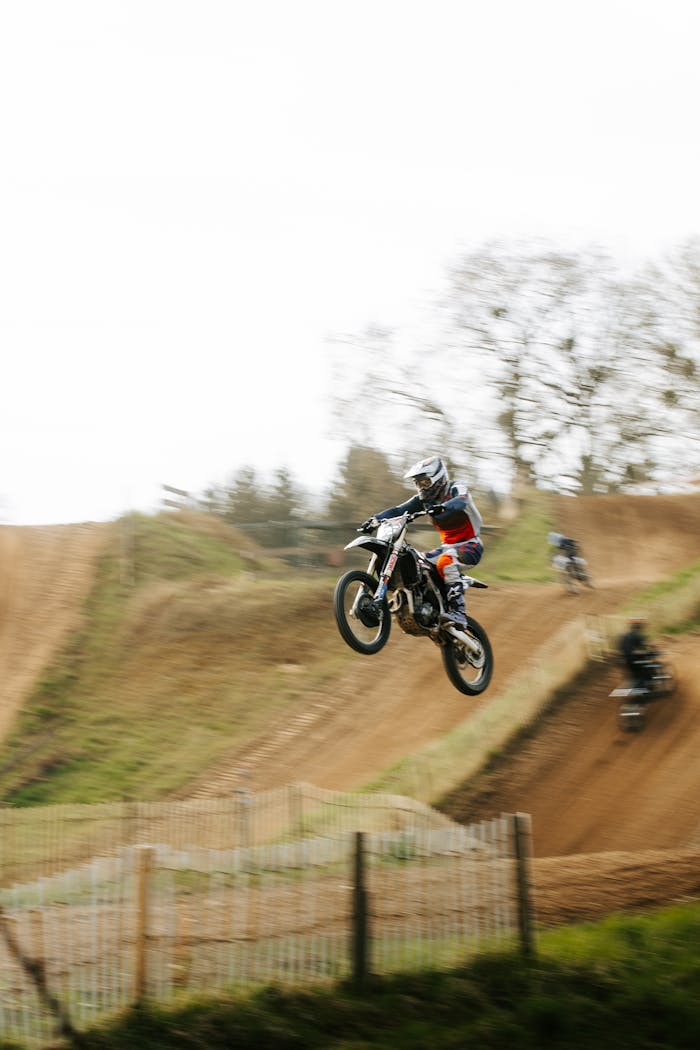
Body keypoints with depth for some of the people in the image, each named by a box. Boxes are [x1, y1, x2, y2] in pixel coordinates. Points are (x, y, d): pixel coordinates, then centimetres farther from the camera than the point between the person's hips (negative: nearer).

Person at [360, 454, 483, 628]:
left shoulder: (456, 488, -11)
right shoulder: (424, 498, 8)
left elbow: (460, 501, -34)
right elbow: (399, 510, -1)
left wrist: (443, 507, -56)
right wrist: (375, 519, -17)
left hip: (470, 545, -8)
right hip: (447, 546, 8)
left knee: (445, 560, -36)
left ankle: (458, 612, -39)